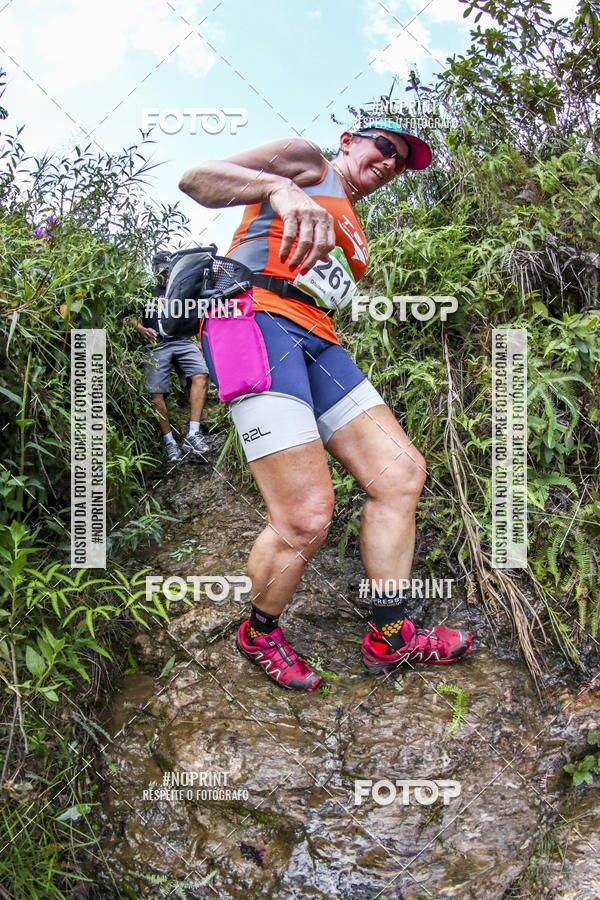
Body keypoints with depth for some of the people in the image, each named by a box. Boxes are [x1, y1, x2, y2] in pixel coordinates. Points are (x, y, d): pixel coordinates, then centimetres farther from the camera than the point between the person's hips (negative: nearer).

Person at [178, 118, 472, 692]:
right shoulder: (306, 160, 12)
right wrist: (280, 189, -19)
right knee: (306, 516, -18)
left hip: (315, 340, 9)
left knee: (401, 471, -2)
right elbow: (196, 178, -2)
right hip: (252, 315, -9)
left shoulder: (353, 233, 34)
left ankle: (389, 636, 11)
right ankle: (259, 635, 10)